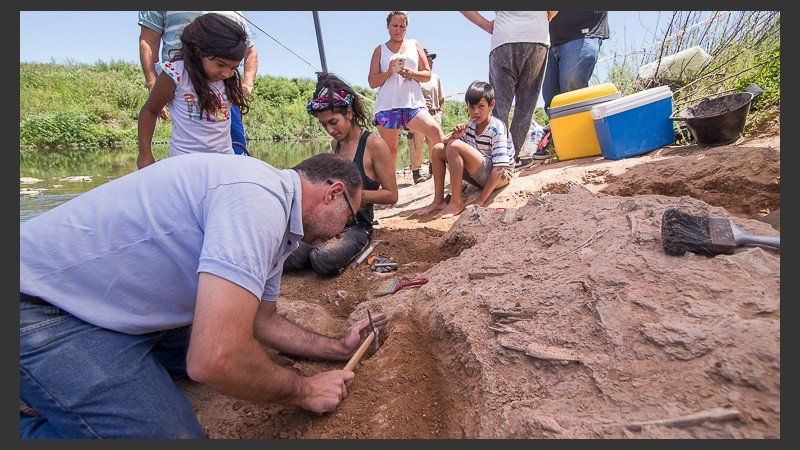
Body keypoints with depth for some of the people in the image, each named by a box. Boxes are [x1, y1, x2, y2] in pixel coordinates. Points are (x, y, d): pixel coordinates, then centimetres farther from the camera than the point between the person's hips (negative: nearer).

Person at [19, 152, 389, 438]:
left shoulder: (274, 220, 5)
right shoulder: (257, 197, -27)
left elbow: (261, 322, 16)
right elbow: (216, 360, -33)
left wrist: (338, 348, 12)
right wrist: (303, 391, -15)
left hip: (120, 303, 10)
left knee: (253, 350, 12)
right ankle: (31, 417, 5)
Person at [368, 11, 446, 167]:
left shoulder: (414, 45, 17)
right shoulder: (380, 50, 14)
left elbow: (427, 75, 12)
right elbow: (372, 82, 7)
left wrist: (412, 74, -8)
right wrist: (388, 72, -10)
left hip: (413, 104, 1)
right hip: (387, 106, 0)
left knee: (436, 131, -22)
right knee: (390, 149, 1)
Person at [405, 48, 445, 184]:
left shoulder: (436, 78, 16)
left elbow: (441, 99, 23)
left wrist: (438, 111, 11)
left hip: (434, 115, 6)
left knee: (436, 144, 7)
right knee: (416, 144, -7)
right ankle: (416, 173, -2)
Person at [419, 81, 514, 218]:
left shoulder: (497, 129, -19)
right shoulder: (470, 126, 1)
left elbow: (499, 168, -25)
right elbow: (446, 143, 8)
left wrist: (480, 201, -27)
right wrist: (454, 136, -16)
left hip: (500, 177, -7)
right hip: (479, 176, 8)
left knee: (455, 146, -26)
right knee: (438, 149, -1)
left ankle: (457, 203, -22)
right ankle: (439, 200, -4)